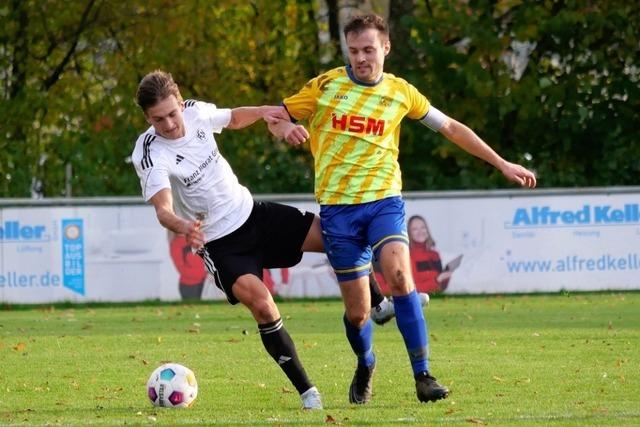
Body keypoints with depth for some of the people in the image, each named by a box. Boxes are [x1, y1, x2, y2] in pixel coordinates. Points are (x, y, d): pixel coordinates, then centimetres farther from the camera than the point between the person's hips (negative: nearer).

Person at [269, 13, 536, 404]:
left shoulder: (400, 92, 5)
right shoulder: (326, 86, 1)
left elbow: (451, 127, 16)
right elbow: (277, 118, 12)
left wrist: (502, 164, 17)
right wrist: (285, 129, -14)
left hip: (384, 200, 0)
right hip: (337, 207, 0)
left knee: (399, 276, -26)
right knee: (357, 310, -1)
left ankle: (423, 376, -21)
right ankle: (365, 365, 32)